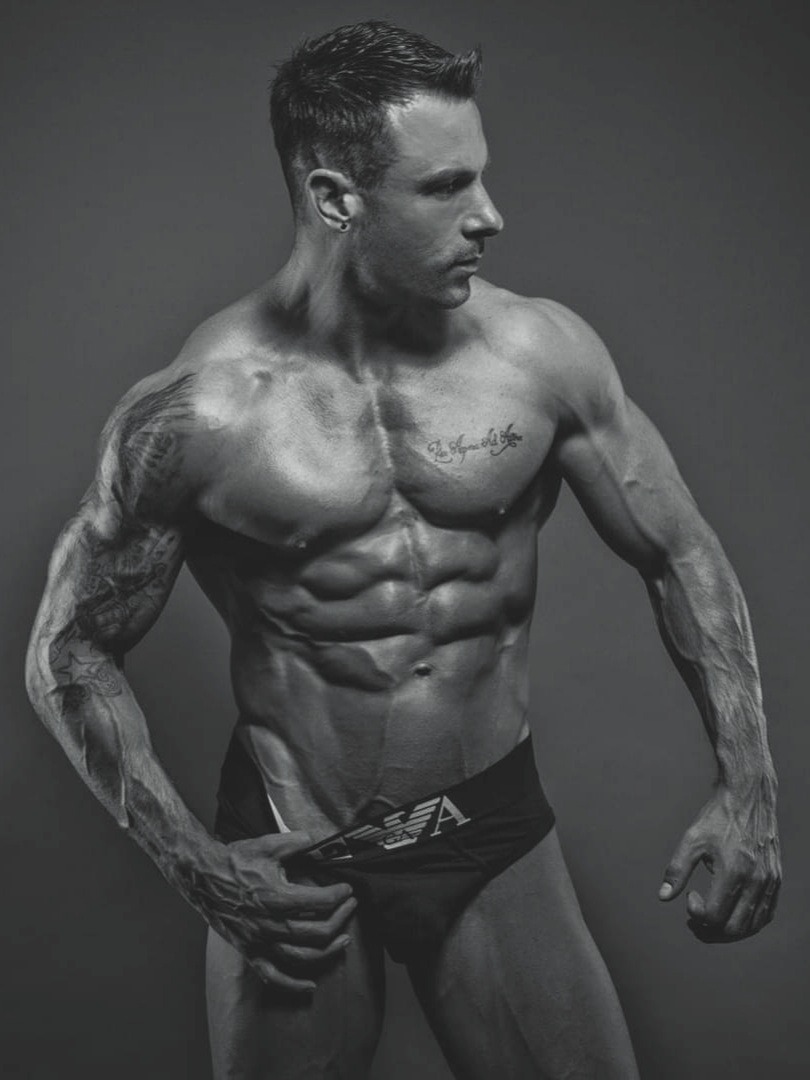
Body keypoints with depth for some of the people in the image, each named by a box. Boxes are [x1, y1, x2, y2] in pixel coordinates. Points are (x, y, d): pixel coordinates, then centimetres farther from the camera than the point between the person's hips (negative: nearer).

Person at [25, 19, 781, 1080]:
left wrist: (747, 784, -7)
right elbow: (71, 651, -3)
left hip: (496, 835, 2)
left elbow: (682, 557, 3)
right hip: (287, 862, -1)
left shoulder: (544, 352, -8)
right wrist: (192, 864, -11)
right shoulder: (197, 412, -14)